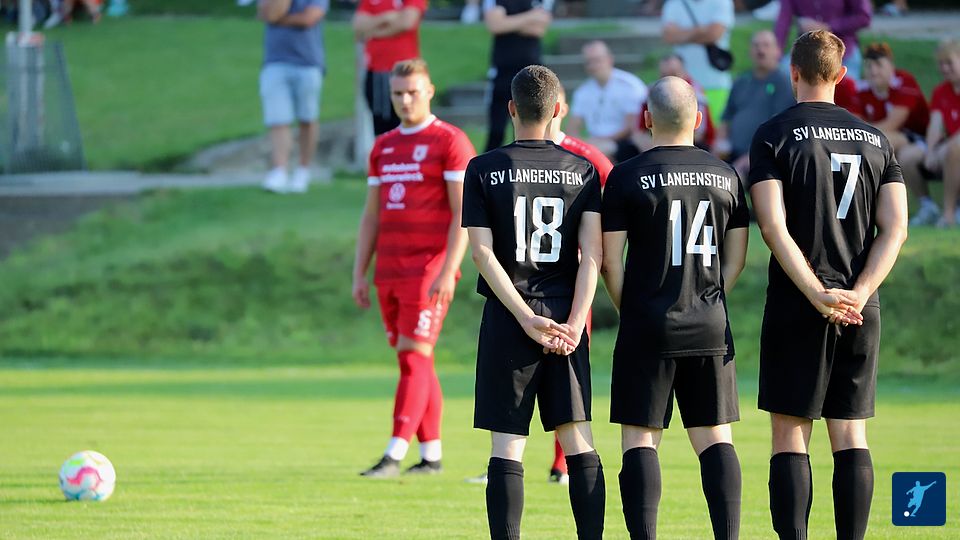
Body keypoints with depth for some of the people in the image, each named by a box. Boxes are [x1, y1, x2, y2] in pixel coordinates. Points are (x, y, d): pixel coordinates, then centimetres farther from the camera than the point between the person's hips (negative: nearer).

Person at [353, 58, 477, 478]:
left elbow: (463, 212, -10)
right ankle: (431, 454, 13)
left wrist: (448, 271, -18)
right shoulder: (383, 148, 16)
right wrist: (359, 274, 12)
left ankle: (394, 455, -18)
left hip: (429, 269, -7)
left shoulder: (450, 142, -4)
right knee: (414, 361, 8)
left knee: (414, 357, -12)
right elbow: (372, 215, 19)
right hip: (389, 271, 7)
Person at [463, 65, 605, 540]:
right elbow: (592, 254, -4)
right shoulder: (583, 171, 5)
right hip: (566, 319, 2)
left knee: (507, 445, -1)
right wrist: (574, 323, -8)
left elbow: (483, 253, -7)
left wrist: (528, 319, -10)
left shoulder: (484, 169, 0)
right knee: (578, 439, 5)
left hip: (507, 319, -2)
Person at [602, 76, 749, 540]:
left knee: (640, 437, 0)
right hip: (711, 328, 4)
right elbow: (736, 257, 11)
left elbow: (610, 261, -5)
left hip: (648, 329, -4)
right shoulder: (725, 176, 6)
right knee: (714, 436, 8)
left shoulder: (627, 177, -6)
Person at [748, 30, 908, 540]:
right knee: (851, 435, 7)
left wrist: (818, 296, -16)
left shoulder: (774, 135, -3)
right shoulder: (875, 139, 9)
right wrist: (857, 295, -8)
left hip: (796, 307, -4)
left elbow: (773, 226, -14)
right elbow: (894, 227, 1)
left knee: (790, 435, 0)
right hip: (862, 311, 4)